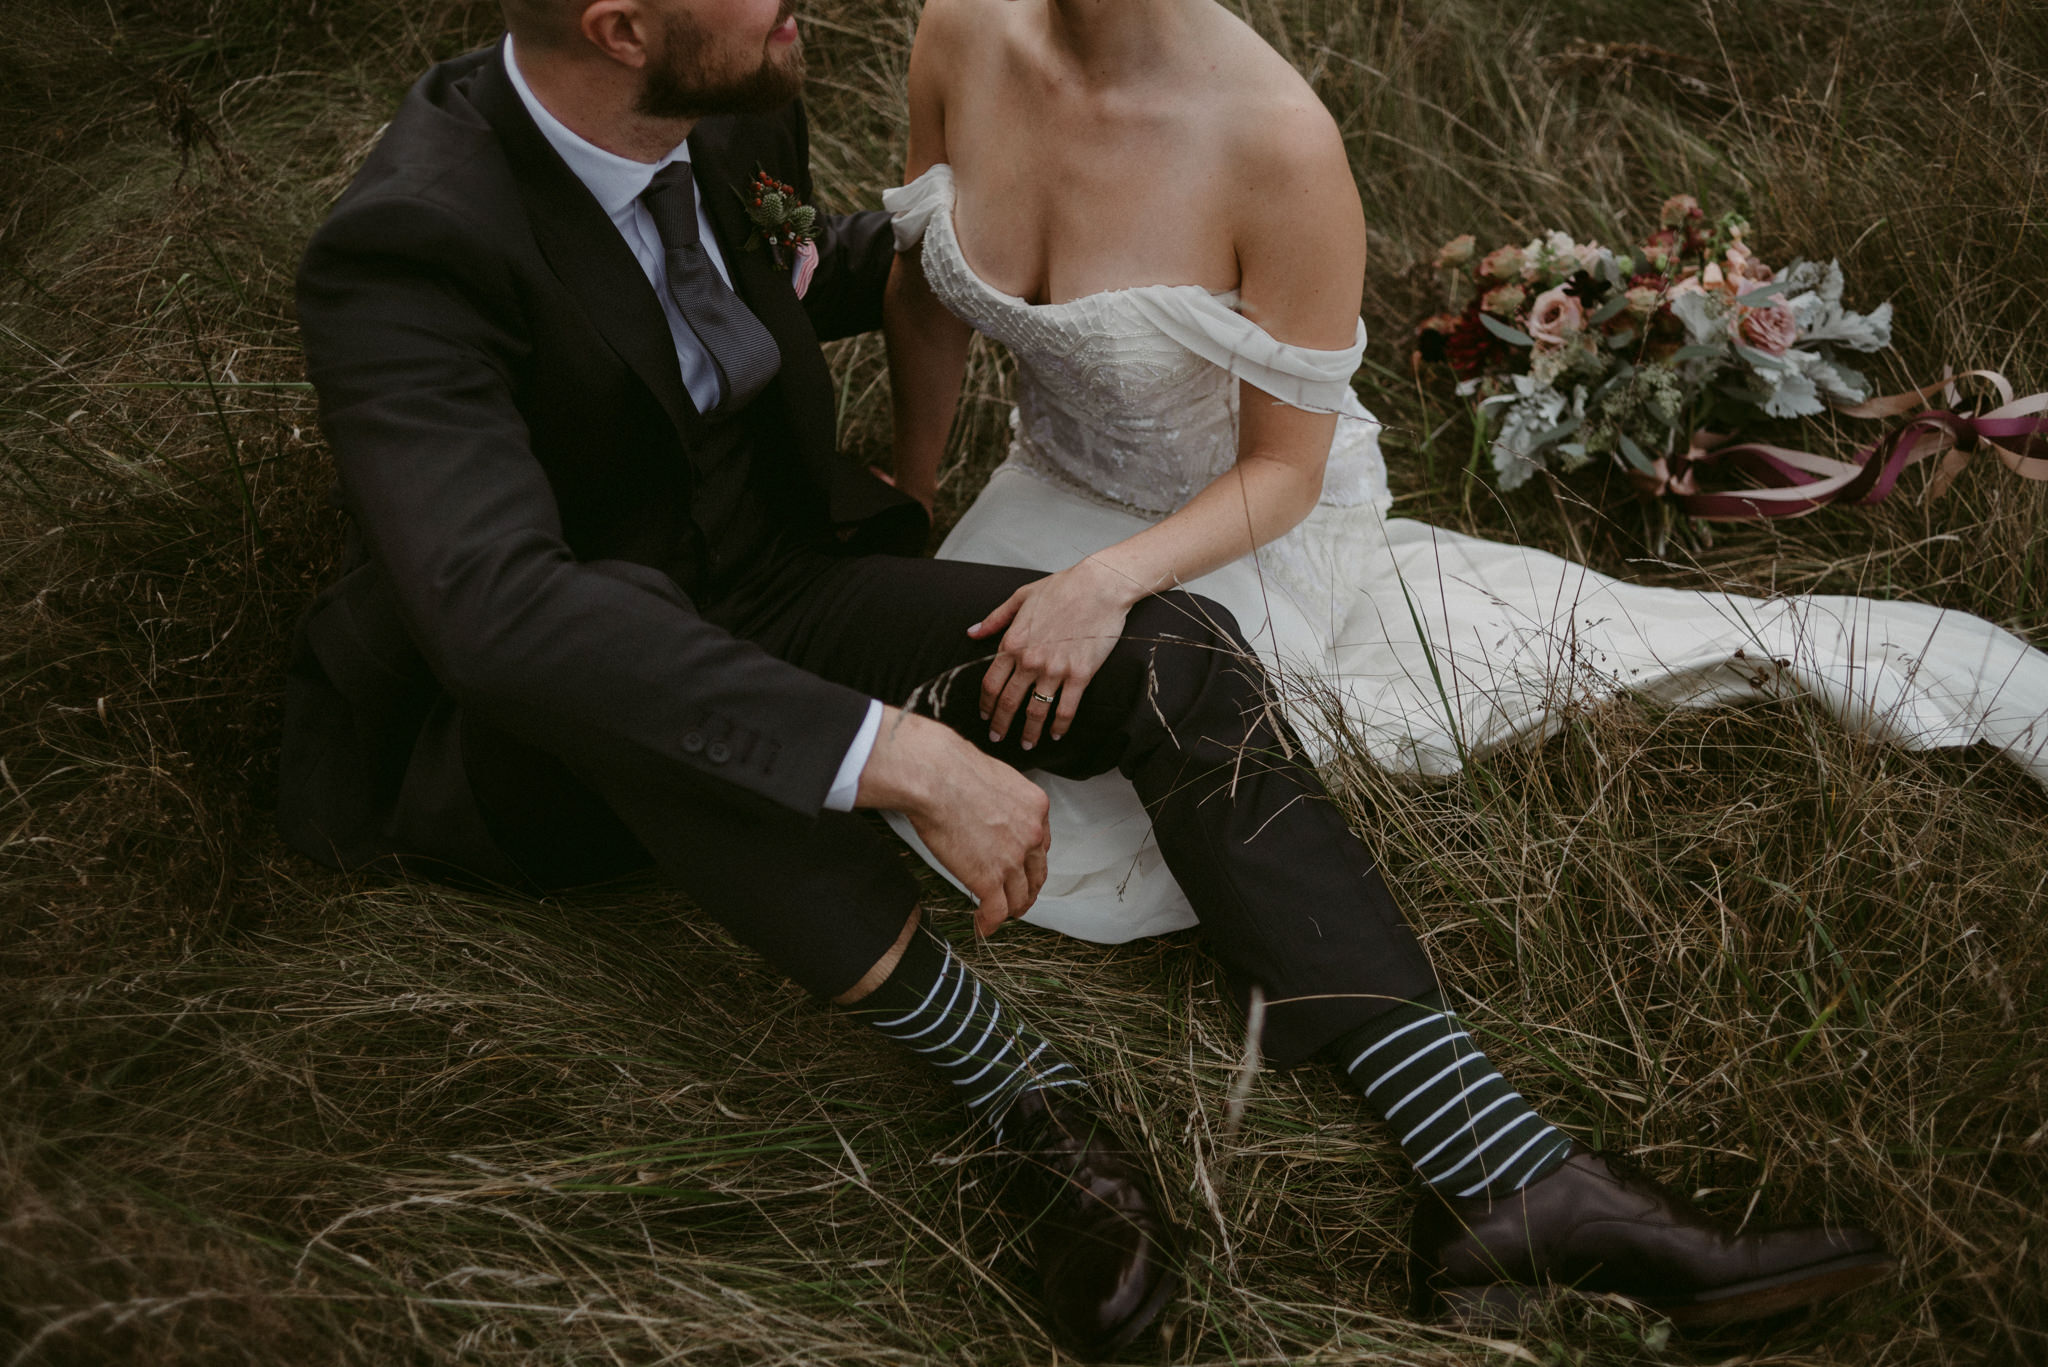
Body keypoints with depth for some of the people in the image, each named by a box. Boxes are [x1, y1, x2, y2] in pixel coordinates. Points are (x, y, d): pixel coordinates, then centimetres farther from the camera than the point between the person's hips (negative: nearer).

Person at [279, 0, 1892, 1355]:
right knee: (621, 634, -42)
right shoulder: (408, 250, -28)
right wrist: (900, 754, -46)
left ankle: (1500, 1172, -21)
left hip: (777, 589, 6)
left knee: (1176, 660, -16)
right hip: (538, 745, -5)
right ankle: (1010, 1083, -25)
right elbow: (498, 604, -43)